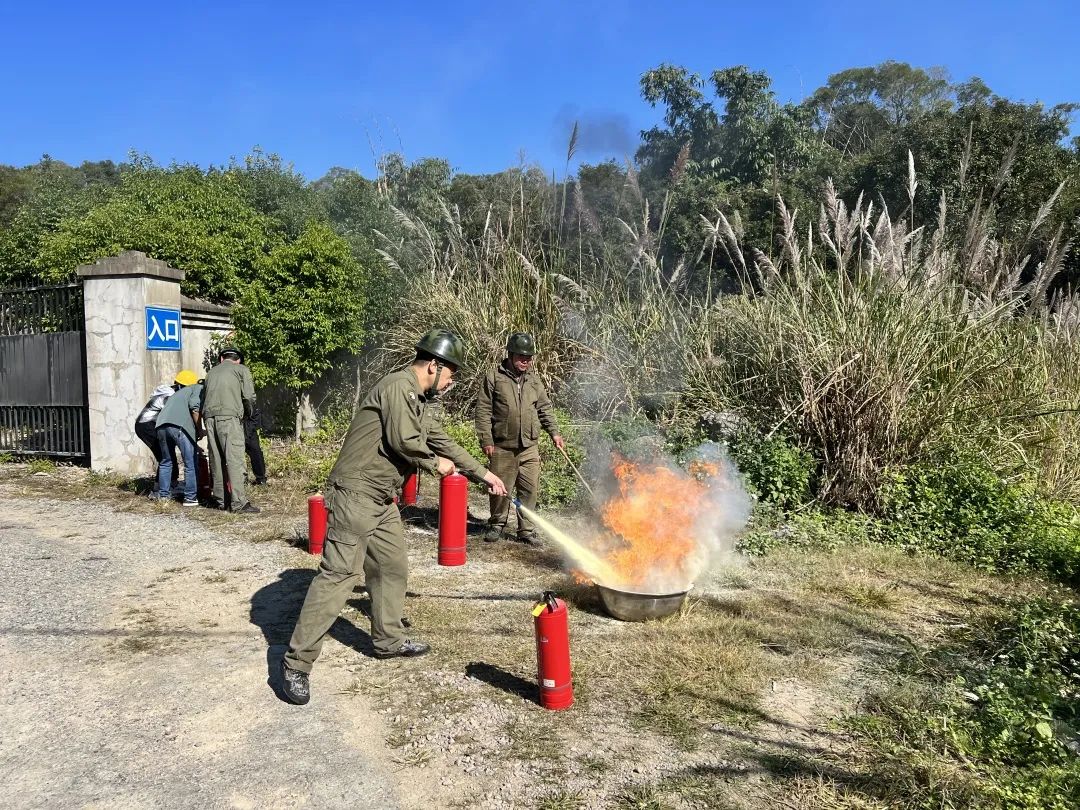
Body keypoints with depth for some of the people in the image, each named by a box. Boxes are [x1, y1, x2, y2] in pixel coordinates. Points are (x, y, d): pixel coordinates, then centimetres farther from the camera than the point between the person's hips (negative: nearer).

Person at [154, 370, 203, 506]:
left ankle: (163, 494, 32)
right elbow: (194, 407, -4)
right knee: (191, 464, 1)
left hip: (161, 425, 7)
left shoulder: (177, 393, 37)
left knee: (166, 461, 24)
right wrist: (199, 430, 3)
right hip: (179, 426, -7)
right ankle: (191, 497, 4)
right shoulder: (198, 388, 16)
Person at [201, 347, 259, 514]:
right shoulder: (241, 369, 10)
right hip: (229, 416, -5)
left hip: (209, 417, 5)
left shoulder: (211, 372, 25)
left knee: (216, 460, 9)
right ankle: (238, 502, -12)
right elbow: (249, 397, 2)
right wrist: (248, 413, 18)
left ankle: (221, 499, 12)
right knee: (234, 459, -8)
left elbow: (204, 396, 20)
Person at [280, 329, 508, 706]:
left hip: (382, 500, 10)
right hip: (356, 494, -10)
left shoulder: (420, 401, 18)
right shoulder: (399, 386, -14)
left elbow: (442, 442, 26)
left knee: (393, 568, 17)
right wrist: (435, 464, -3)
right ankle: (296, 662, -4)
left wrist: (483, 473, 29)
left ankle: (389, 640, 33)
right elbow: (402, 441, -21)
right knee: (339, 574, -11)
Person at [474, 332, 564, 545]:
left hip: (529, 447, 3)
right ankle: (497, 524, 27)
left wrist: (554, 432, 8)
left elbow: (545, 408, 17)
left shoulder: (534, 380, 11)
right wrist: (486, 440, -8)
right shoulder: (494, 379, -2)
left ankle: (526, 530, 15)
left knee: (530, 490, 3)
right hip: (502, 447, -3)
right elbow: (483, 411, -3)